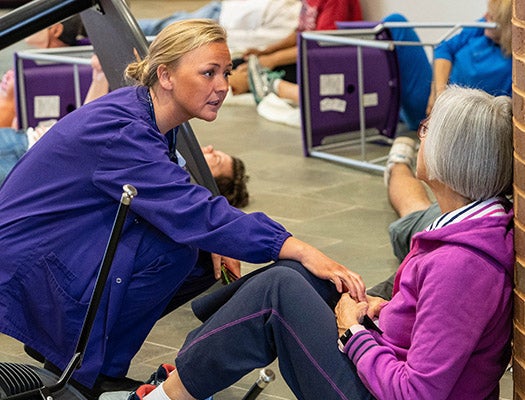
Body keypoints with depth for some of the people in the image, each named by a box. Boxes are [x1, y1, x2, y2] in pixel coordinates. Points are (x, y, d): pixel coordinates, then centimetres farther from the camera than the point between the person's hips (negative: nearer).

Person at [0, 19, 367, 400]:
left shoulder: (149, 118, 1)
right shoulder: (119, 131, -28)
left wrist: (212, 240, -9)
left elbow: (174, 201, 13)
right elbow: (193, 211, -36)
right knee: (172, 247, -26)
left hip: (76, 248, 10)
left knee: (210, 259, 1)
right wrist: (303, 252, -42)